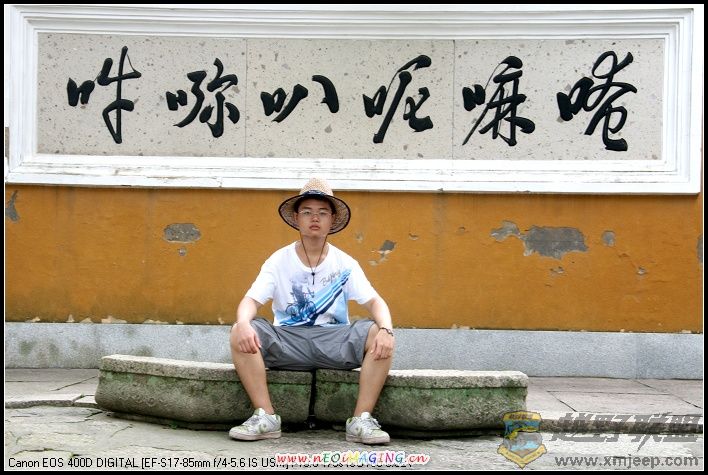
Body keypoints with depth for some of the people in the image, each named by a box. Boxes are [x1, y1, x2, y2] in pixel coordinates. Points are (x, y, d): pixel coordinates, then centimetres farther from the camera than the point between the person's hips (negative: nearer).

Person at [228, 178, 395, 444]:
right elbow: (251, 300, -7)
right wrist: (243, 323, -32)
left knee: (379, 335, -27)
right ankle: (265, 417, -25)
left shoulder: (344, 263, 4)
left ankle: (361, 421, -24)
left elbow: (375, 302, -2)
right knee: (240, 333, -27)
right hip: (288, 340, 0)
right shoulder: (279, 261, 2)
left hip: (334, 340, 0)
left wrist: (385, 330, -26)